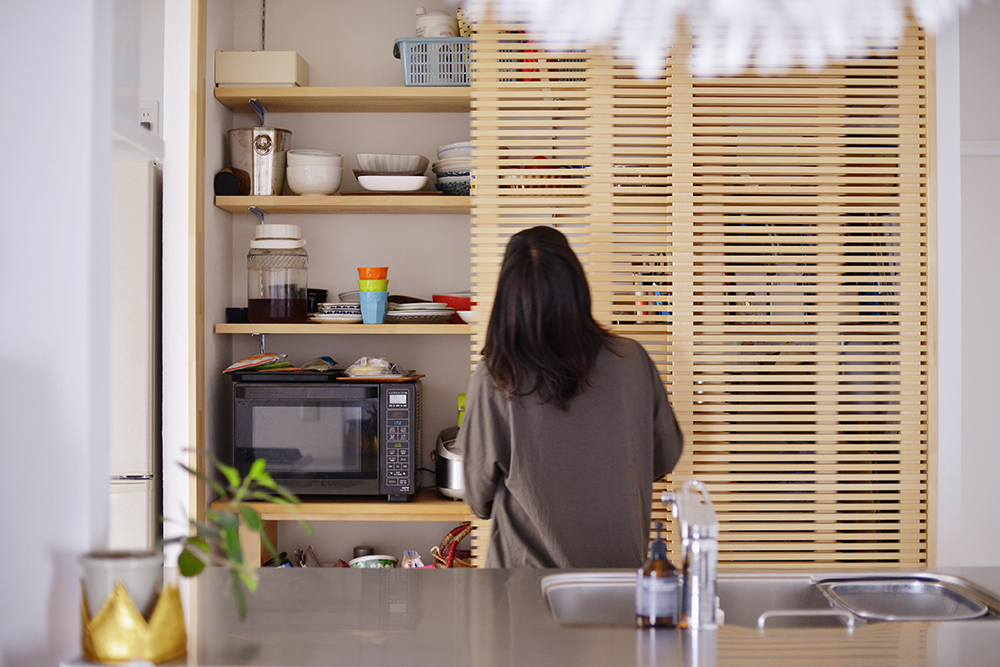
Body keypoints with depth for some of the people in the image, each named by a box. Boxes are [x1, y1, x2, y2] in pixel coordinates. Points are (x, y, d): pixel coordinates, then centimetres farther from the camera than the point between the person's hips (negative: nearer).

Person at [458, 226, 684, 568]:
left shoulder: (493, 380, -18)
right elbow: (665, 457, 5)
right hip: (621, 562, 2)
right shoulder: (632, 361, -12)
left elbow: (479, 500, -5)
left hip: (527, 567, -2)